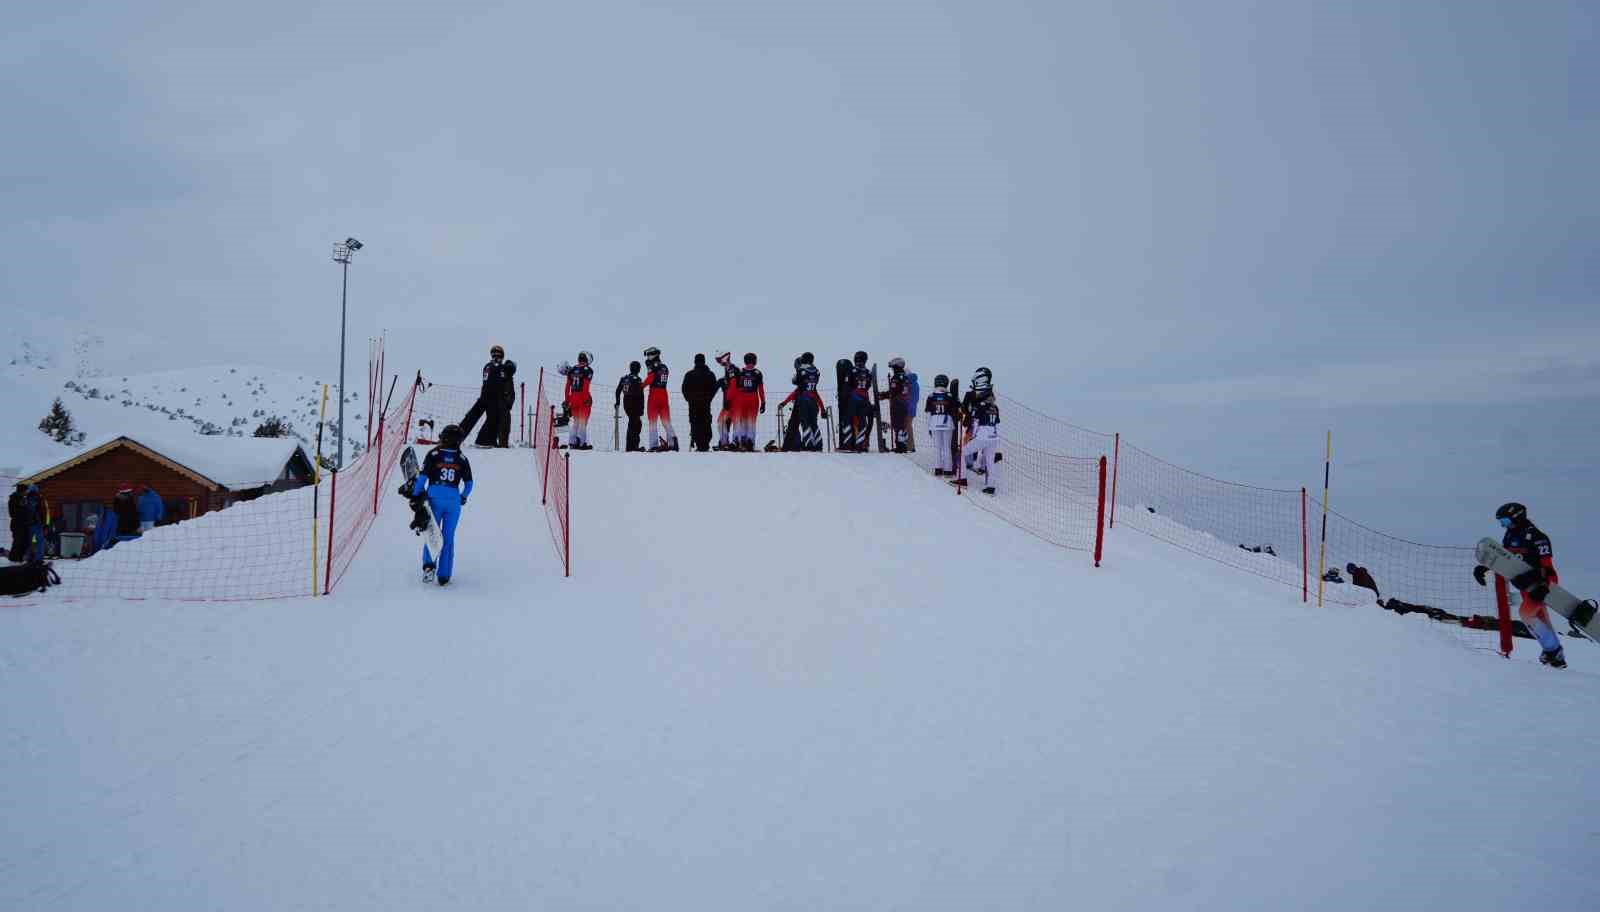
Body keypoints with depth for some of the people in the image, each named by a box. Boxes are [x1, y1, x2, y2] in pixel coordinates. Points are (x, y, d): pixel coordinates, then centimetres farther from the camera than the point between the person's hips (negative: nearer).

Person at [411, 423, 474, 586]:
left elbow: (422, 476, -4)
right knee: (448, 537, 9)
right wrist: (463, 497, 26)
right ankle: (444, 576, 10)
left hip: (434, 497, -1)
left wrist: (415, 495, 6)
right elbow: (469, 483, 10)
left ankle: (429, 564, -8)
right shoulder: (462, 458, 5)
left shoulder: (434, 454, 0)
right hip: (453, 499, 1)